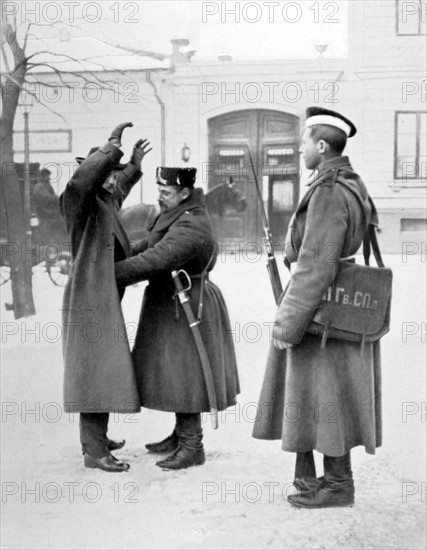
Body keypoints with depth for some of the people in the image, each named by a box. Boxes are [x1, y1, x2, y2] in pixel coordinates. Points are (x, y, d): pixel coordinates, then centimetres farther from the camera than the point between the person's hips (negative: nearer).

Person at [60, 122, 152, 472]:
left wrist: (134, 166, 32)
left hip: (105, 302, 10)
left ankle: (96, 438, 29)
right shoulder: (79, 202, -14)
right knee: (96, 373, -8)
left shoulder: (105, 203, 13)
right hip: (89, 302, -10)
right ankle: (94, 451, -4)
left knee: (104, 373, 17)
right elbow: (82, 178, -37)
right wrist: (113, 147, -29)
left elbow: (118, 190, 38)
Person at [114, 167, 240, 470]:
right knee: (174, 373, 17)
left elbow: (152, 261, -30)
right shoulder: (177, 212, 8)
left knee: (183, 374, -4)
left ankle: (192, 446, 5)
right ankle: (181, 436, 29)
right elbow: (152, 244, 19)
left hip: (185, 307, -10)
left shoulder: (190, 228, -25)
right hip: (172, 303, 10)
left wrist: (108, 275, -26)